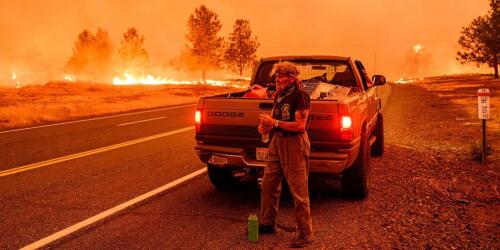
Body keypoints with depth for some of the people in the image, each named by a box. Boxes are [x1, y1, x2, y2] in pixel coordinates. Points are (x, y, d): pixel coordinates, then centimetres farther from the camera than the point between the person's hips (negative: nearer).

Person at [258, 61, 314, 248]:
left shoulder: (300, 96, -13)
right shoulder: (279, 95, 11)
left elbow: (300, 125, -20)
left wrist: (274, 122, -19)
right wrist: (266, 126, 2)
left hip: (295, 143, -8)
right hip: (277, 141, 8)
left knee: (298, 191, -3)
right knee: (268, 184, 13)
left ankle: (306, 234, 8)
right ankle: (267, 224, 29)